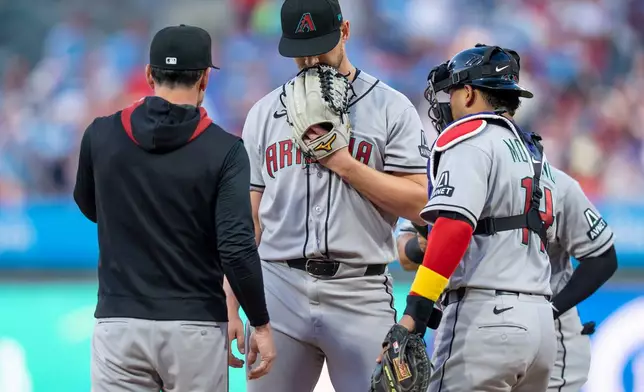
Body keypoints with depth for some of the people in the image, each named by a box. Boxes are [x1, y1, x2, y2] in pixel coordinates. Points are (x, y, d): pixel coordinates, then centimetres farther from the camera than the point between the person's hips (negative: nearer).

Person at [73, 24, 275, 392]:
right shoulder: (223, 150, -7)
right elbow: (236, 247, -13)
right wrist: (261, 324, -5)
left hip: (120, 324, 2)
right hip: (195, 327, -2)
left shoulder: (101, 136, 1)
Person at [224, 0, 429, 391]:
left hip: (361, 296, -2)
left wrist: (342, 162, -11)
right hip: (279, 291, 2)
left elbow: (417, 203, -3)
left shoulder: (391, 108, 4)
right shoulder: (264, 114, 13)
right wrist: (230, 308, 5)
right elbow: (247, 219, 12)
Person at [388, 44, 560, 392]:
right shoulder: (536, 156, 22)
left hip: (485, 316, -9)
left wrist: (416, 312, -24)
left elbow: (454, 228, -19)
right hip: (540, 320, 9)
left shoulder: (469, 139, -5)